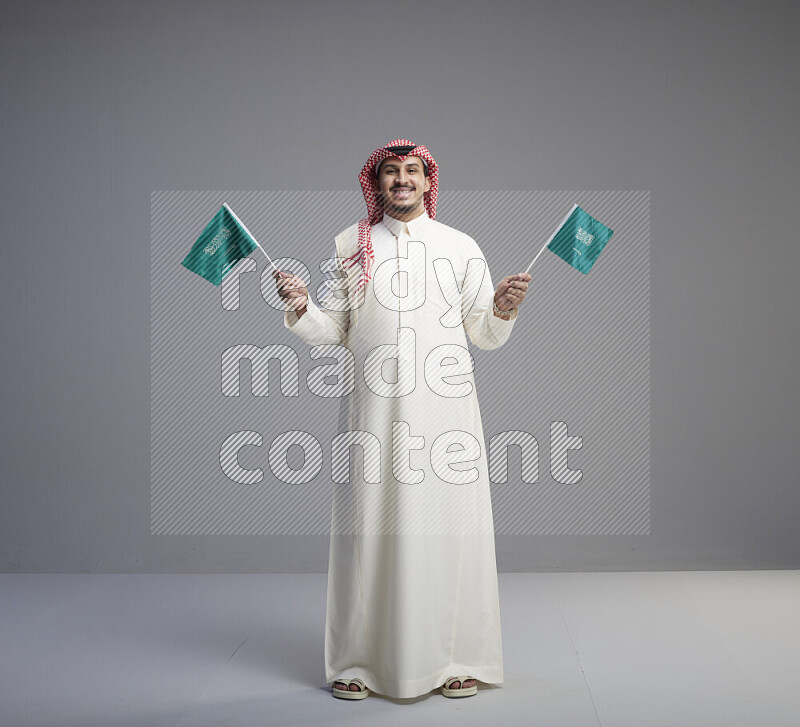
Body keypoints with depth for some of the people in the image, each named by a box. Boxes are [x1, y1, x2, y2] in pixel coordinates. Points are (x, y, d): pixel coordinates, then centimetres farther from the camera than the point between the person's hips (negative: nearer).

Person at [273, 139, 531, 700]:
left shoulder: (462, 247, 10)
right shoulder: (350, 247, 11)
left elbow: (486, 334, 10)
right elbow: (334, 331, 11)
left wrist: (503, 307, -10)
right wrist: (300, 308, -7)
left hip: (445, 405, 0)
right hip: (373, 407, 0)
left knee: (449, 523, 0)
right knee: (370, 524, 1)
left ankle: (457, 659, 14)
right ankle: (360, 661, 14)